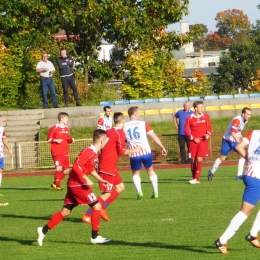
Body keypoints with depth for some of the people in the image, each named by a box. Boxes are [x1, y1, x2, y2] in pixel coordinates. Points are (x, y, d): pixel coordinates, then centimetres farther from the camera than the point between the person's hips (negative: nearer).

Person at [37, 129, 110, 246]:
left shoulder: (94, 153, 12)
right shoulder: (89, 151, -18)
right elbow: (77, 165, -26)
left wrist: (100, 180, 26)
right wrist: (86, 179, -26)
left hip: (73, 184, 10)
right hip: (78, 184, -10)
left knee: (65, 211, 11)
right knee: (97, 206, -6)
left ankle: (44, 230, 11)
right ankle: (95, 237, -2)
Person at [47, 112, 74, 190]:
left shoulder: (67, 129, 14)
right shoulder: (54, 128, -7)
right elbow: (49, 139, -5)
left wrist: (71, 140, 3)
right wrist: (56, 140, -21)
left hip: (65, 153, 7)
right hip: (57, 152, -7)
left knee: (66, 170, 7)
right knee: (59, 167, -21)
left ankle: (55, 183, 23)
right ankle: (57, 184, -9)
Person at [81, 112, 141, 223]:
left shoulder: (109, 131, 11)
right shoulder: (120, 133, -12)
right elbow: (122, 151, -14)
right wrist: (134, 150, -1)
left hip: (103, 164, 9)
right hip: (108, 167, -9)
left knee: (120, 187, 17)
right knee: (107, 193, -5)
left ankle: (102, 208, 12)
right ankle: (88, 215, -7)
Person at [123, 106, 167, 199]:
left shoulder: (124, 126, 3)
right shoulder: (143, 124, 0)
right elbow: (154, 137, 1)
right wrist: (162, 147, 8)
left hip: (134, 154, 0)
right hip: (146, 152, 0)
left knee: (135, 173, 20)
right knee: (150, 171, 22)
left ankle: (139, 192, -2)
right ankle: (155, 192, 22)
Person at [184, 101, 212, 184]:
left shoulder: (205, 117, 3)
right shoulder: (190, 118, -2)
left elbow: (209, 127, 11)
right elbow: (186, 130, 0)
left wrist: (208, 134, -9)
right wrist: (193, 138, -10)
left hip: (202, 141, 0)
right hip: (193, 141, 0)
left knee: (199, 159, -9)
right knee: (193, 160, 3)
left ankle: (196, 179, -11)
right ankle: (194, 178, 15)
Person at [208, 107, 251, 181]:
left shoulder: (245, 121, 2)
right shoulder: (237, 120, -25)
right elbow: (233, 133, -31)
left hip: (235, 141, 7)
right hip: (227, 141, -7)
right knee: (222, 158, 2)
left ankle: (239, 175, -7)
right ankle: (211, 172, 23)